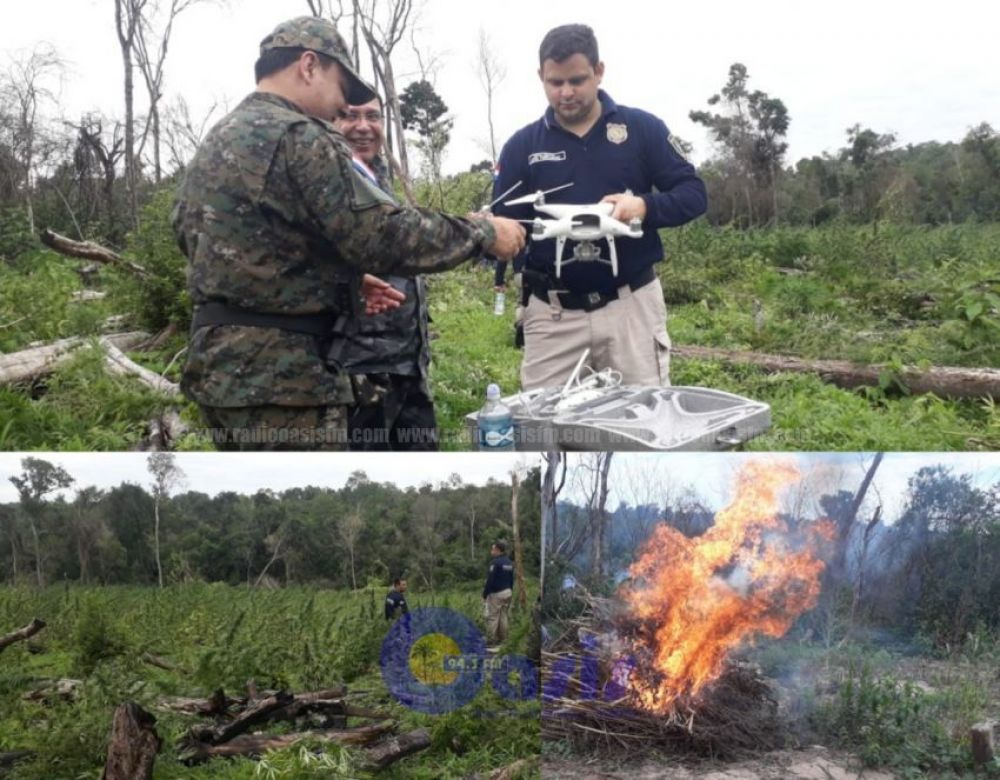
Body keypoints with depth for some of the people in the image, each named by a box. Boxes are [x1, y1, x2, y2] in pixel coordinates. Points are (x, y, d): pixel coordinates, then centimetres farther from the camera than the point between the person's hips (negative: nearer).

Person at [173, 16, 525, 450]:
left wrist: (344, 278, 17)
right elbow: (385, 234, -18)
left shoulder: (217, 141, 16)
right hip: (279, 374, -10)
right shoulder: (296, 137, -14)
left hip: (221, 363, 10)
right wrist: (482, 232, -4)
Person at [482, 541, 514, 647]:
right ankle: (502, 639, 17)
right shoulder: (509, 563, 11)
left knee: (492, 617, -4)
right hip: (507, 592, 8)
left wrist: (485, 594, -10)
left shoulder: (495, 562, -16)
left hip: (496, 593, -8)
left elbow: (490, 580, -17)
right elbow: (512, 580, 15)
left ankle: (491, 640, -3)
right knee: (503, 616, 13)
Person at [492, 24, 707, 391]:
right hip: (552, 313, 1)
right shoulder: (522, 146, 5)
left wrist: (644, 206, -20)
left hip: (631, 303, -1)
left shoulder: (642, 129, 1)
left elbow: (693, 194, 0)